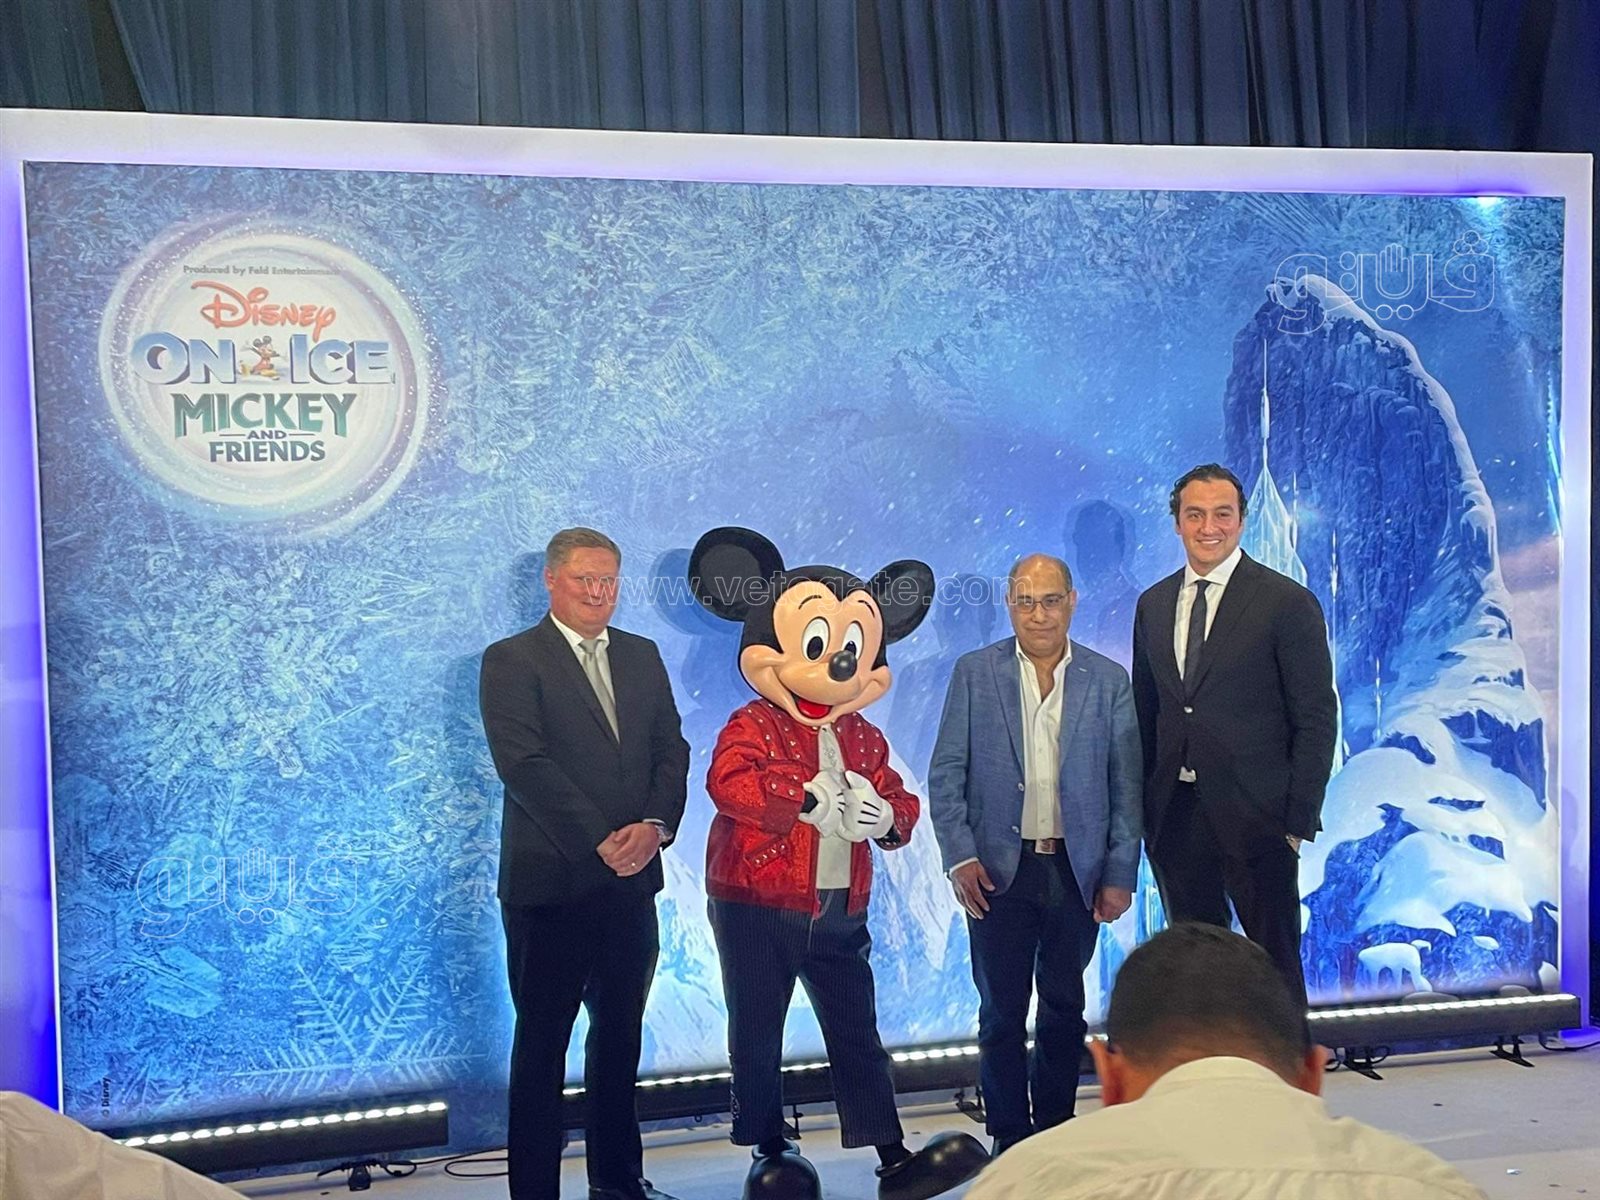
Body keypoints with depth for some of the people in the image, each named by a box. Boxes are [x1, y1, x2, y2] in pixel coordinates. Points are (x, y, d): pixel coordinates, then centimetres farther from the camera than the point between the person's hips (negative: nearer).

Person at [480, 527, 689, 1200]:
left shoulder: (643, 657, 13)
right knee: (541, 1042, 5)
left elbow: (671, 749, 8)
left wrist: (654, 826, -9)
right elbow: (524, 764, -14)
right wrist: (601, 841, -17)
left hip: (632, 880, 6)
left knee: (620, 1034, 15)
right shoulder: (511, 661, -4)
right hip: (550, 882, -5)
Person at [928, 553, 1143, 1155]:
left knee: (1065, 1009, 13)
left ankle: (1056, 1131, 28)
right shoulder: (974, 673, 0)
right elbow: (946, 774, 0)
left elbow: (1127, 786, 3)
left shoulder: (1109, 681, 2)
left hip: (1077, 871, 1)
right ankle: (1010, 1139, 20)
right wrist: (959, 857, -9)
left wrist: (1120, 874, -2)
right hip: (999, 870, -1)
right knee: (1002, 1013, 6)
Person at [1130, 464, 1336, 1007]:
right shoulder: (1152, 605, 10)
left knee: (1274, 964, 7)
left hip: (1255, 819, -5)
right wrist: (1144, 810, 8)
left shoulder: (1287, 602, -5)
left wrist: (1299, 819, -10)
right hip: (1174, 817, 5)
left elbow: (1317, 719, -6)